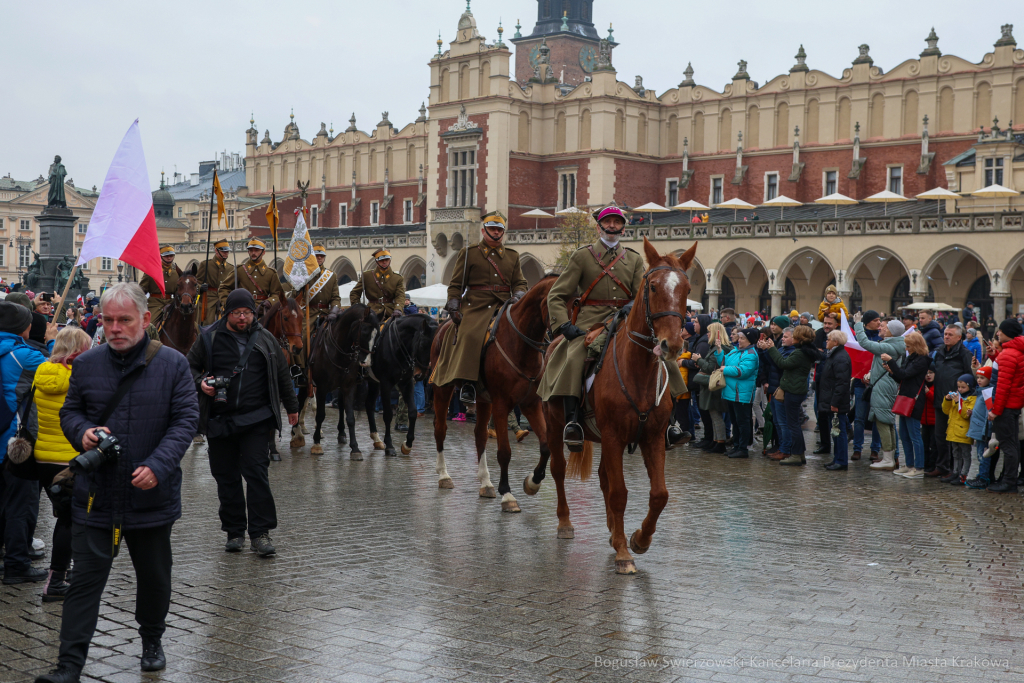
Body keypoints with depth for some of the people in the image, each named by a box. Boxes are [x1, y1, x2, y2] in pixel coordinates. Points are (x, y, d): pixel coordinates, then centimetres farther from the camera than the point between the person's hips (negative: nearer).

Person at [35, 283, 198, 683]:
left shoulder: (172, 364, -4)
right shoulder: (87, 364, 3)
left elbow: (185, 419, -6)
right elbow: (69, 411, 14)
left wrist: (158, 465, -18)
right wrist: (82, 432, -10)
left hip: (152, 495, 0)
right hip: (96, 494, 1)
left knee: (154, 575, 16)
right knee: (85, 578, -2)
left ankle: (152, 642, 38)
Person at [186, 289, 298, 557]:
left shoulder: (265, 339, 7)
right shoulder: (210, 339, 3)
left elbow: (282, 374, 17)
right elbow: (191, 367, 13)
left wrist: (292, 406, 21)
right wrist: (201, 383, -9)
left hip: (256, 419, -1)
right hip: (219, 420, 1)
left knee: (257, 473, -7)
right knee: (226, 477, 6)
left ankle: (260, 532, -2)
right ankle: (234, 531, 18)